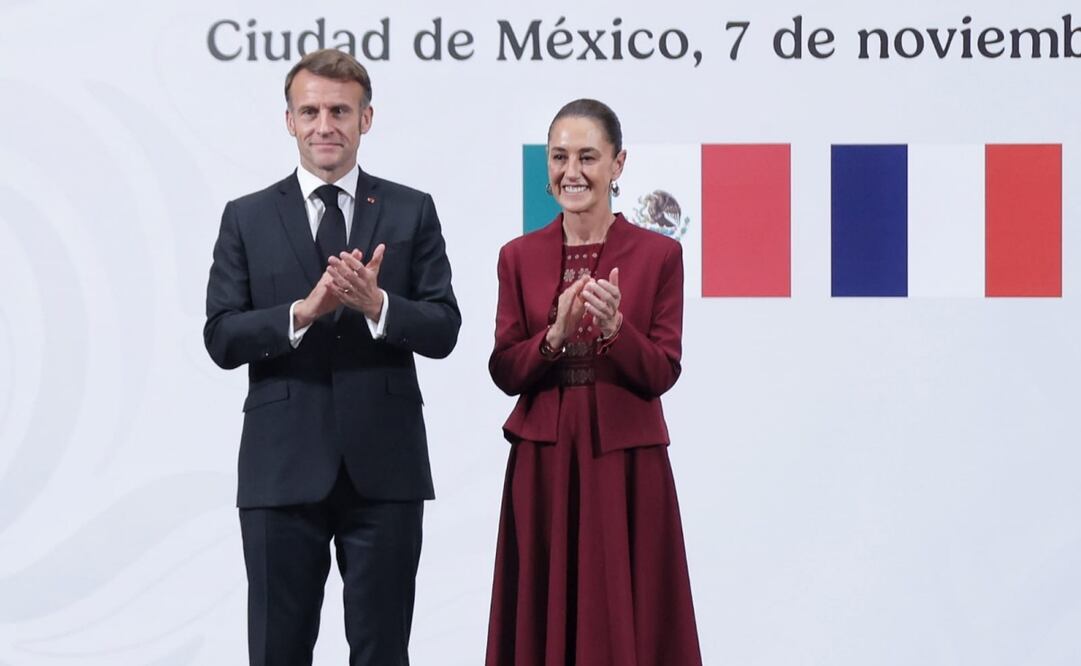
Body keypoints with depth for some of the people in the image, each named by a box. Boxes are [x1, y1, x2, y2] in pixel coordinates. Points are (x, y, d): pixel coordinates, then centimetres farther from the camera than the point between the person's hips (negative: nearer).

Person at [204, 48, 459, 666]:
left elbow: (443, 332, 0)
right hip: (283, 468, 0)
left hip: (384, 468, 0)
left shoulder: (412, 212, 6)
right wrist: (304, 312, -17)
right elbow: (222, 339, -1)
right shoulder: (247, 218, 6)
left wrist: (376, 303, -19)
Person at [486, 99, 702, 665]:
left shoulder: (658, 255, -1)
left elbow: (662, 374, -4)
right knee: (544, 616, 5)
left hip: (626, 466, -2)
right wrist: (556, 334, -17)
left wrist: (614, 326, -21)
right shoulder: (519, 257, 5)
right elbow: (504, 371, 1)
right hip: (543, 462, 2)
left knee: (625, 620, 0)